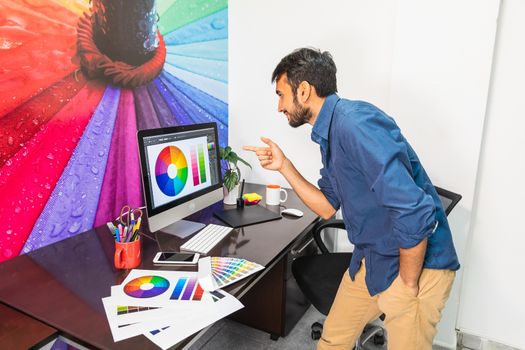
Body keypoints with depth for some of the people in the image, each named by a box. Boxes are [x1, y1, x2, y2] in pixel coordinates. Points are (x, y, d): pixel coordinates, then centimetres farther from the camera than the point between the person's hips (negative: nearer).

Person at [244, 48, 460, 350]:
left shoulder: (355, 123, -26)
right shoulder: (330, 133, 5)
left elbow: (414, 213, -31)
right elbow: (328, 207, 10)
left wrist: (408, 285, -18)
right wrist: (284, 166, 2)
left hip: (416, 264, -9)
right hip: (371, 260, 9)